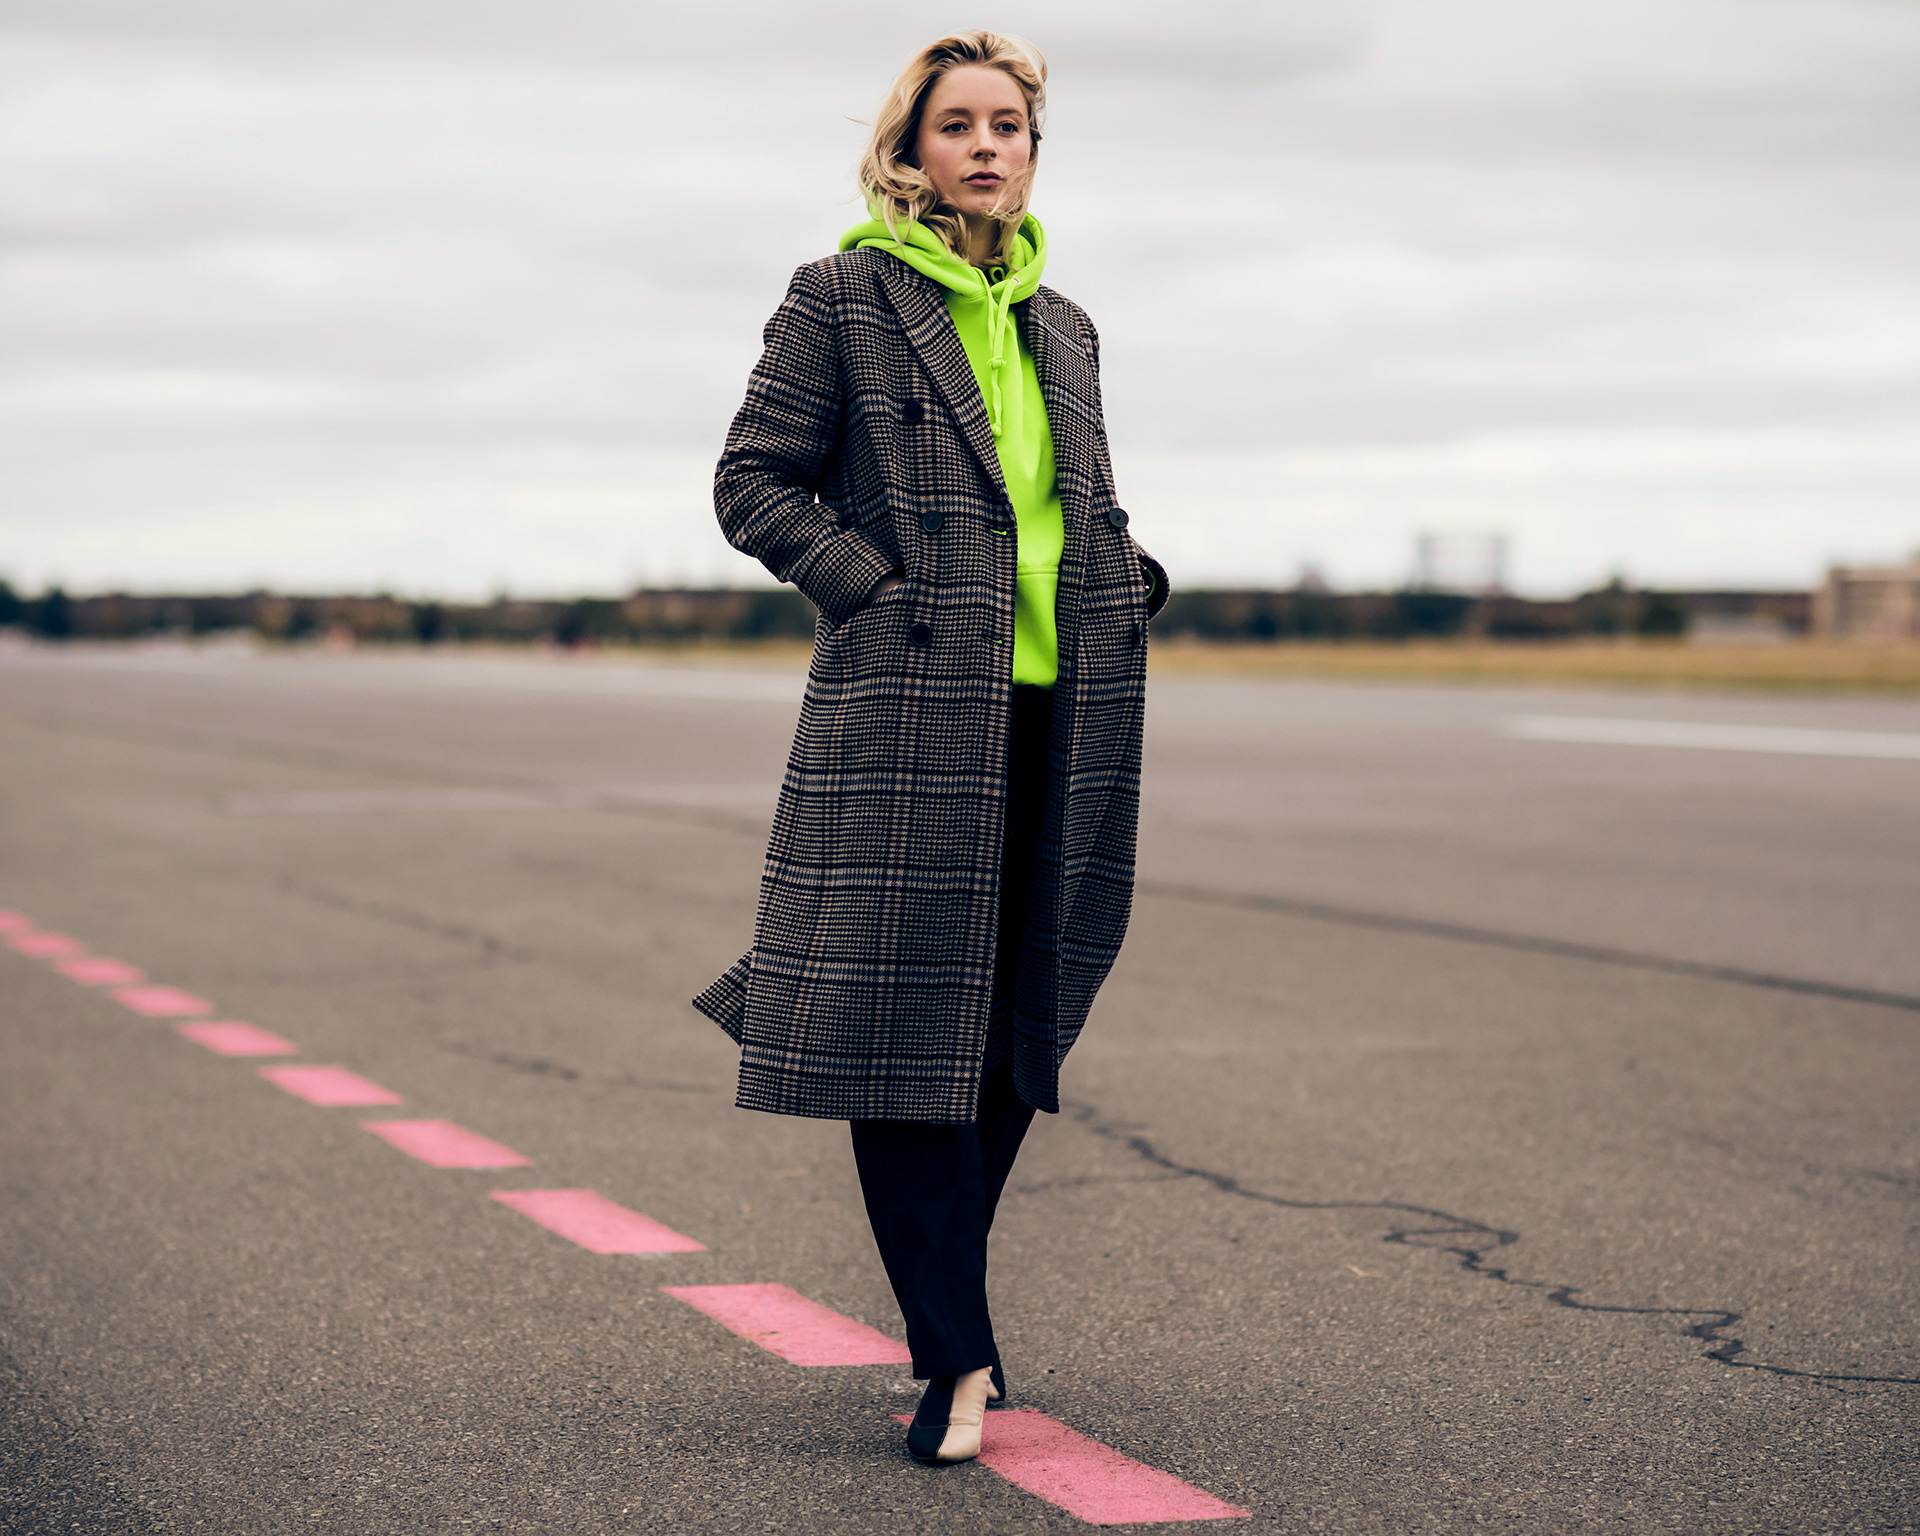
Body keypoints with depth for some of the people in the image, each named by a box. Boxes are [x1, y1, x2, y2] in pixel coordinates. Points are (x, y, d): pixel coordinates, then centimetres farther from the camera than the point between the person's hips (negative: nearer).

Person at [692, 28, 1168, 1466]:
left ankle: (947, 1310, 23)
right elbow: (753, 482, 0)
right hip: (909, 710, -5)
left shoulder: (1060, 326, 17)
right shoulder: (843, 299, 1)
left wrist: (1134, 579, 6)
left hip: (1061, 712, 6)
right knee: (911, 1018, -6)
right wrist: (881, 587, -11)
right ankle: (957, 1354, -1)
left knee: (1020, 1028, 8)